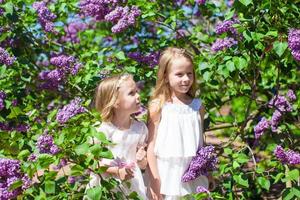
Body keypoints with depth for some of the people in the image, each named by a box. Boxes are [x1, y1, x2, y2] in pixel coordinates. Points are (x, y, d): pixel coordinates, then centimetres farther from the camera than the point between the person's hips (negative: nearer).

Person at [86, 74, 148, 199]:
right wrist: (117, 172, -21)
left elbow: (143, 165, 8)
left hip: (131, 182, 3)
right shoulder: (104, 130, -14)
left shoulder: (140, 128, -1)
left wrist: (141, 160, -13)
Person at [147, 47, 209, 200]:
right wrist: (154, 182, -9)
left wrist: (208, 175, 14)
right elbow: (150, 147, -6)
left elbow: (201, 144, 12)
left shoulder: (198, 106, 3)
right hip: (166, 177, -3)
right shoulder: (158, 107, -7)